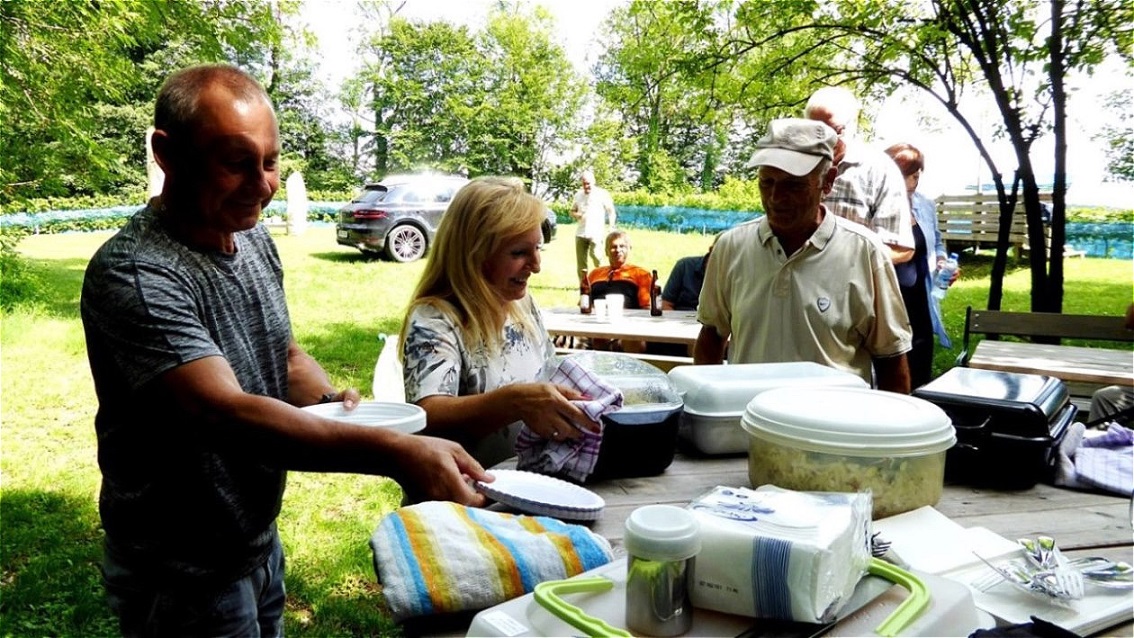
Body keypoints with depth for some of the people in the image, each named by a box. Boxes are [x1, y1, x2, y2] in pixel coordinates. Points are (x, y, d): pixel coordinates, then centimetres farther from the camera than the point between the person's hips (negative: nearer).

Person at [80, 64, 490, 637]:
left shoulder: (253, 238, 0)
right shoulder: (132, 276, -26)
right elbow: (225, 413, -36)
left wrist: (329, 401, -12)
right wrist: (394, 452, -46)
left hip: (261, 542, 7)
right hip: (183, 580, -7)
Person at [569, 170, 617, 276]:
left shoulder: (602, 194, -2)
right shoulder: (578, 195, 11)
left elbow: (611, 211, 0)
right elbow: (572, 211, 21)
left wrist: (611, 227, -12)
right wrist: (576, 215, -2)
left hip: (596, 232, -5)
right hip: (580, 233, 5)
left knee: (595, 255, -23)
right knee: (580, 264, 7)